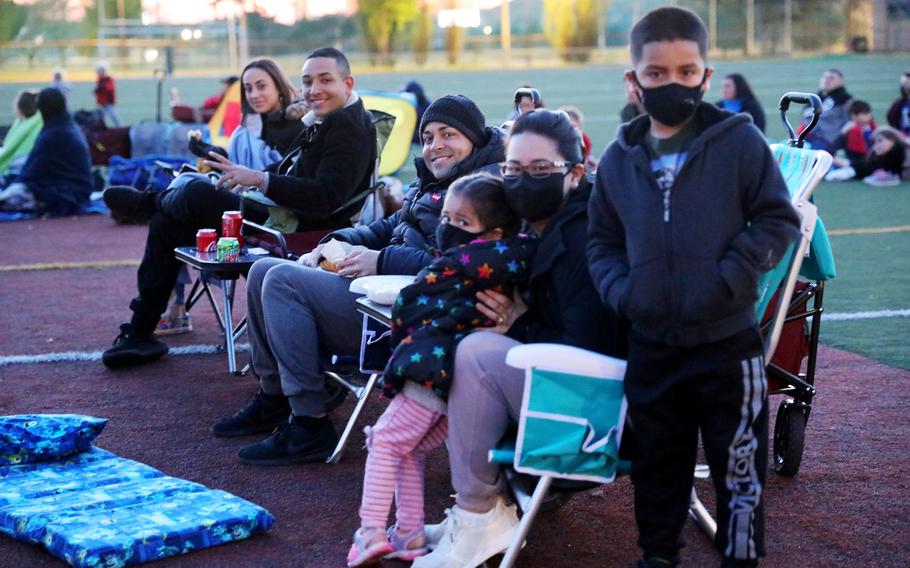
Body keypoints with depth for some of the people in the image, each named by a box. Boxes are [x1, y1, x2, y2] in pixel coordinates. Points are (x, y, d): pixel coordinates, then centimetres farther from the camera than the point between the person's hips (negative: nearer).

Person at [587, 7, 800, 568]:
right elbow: (602, 240, 13)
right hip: (652, 347, 3)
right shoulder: (620, 159, 4)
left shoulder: (740, 142, -6)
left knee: (739, 461, 7)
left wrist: (729, 277, -16)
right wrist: (621, 289, -4)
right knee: (657, 461, 16)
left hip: (729, 342, -3)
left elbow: (779, 221, -5)